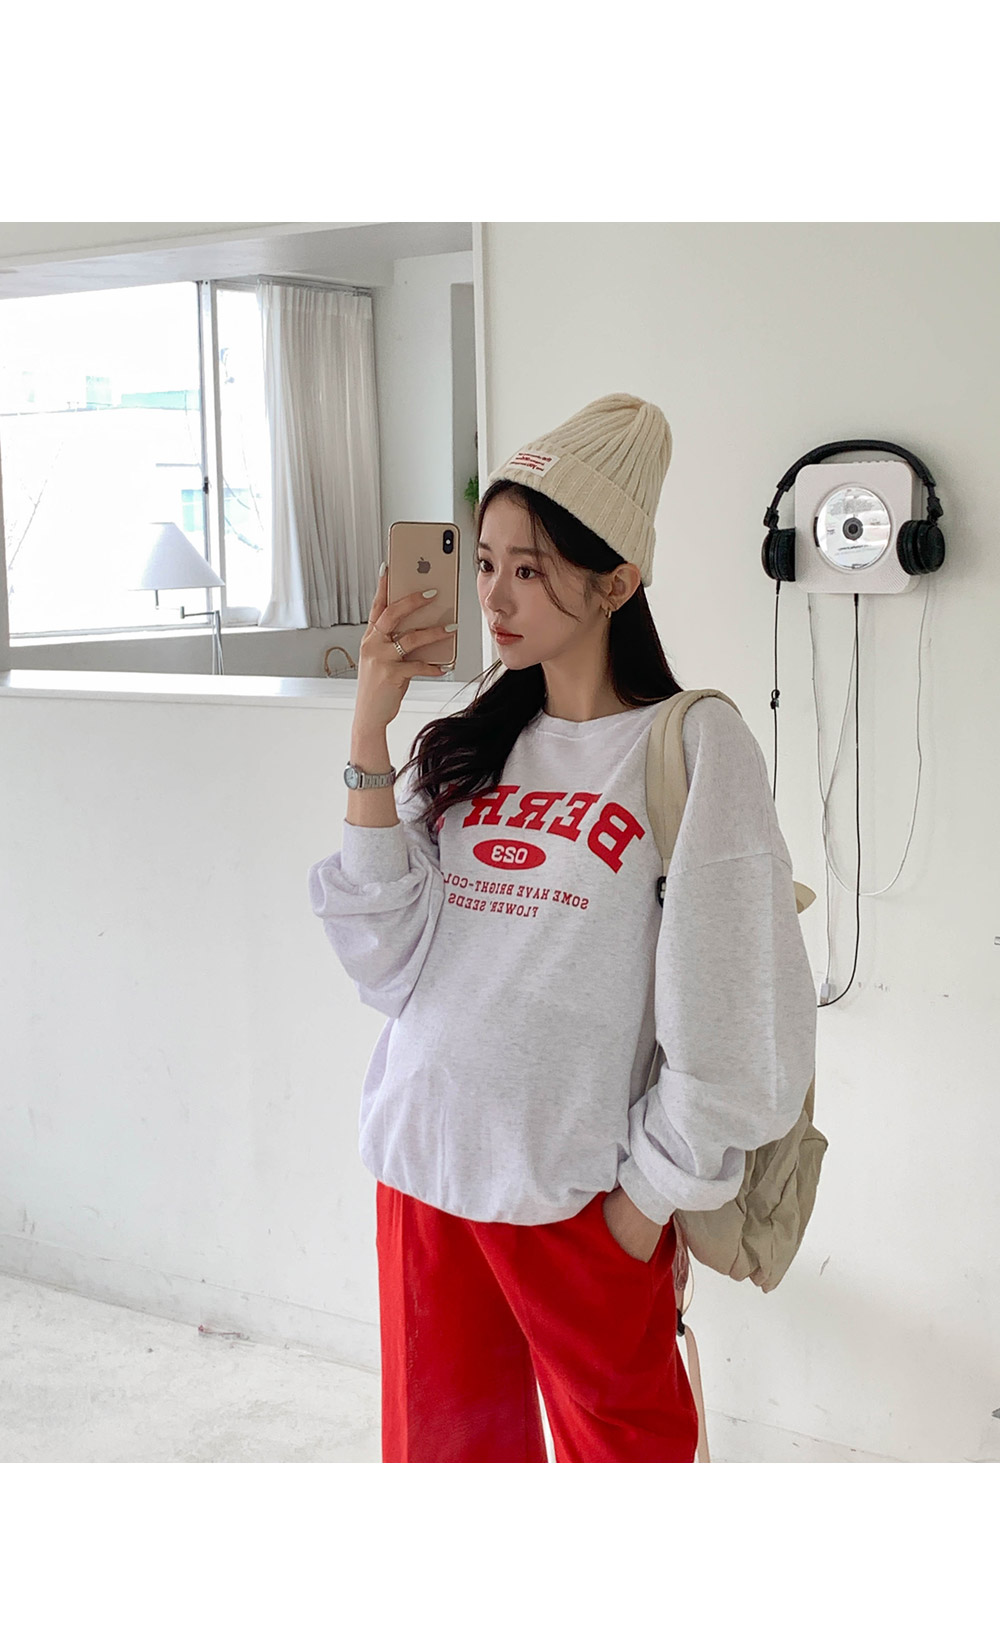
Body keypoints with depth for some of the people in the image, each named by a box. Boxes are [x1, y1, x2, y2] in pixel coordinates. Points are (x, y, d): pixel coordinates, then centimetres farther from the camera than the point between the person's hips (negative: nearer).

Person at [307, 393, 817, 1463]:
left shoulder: (695, 747, -9)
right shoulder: (465, 746, 6)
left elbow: (728, 1014, -9)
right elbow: (387, 964, -4)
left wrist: (651, 1201, -7)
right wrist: (366, 744, -8)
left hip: (579, 1197, -4)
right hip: (422, 1171, 5)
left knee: (621, 1449, 12)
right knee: (442, 1451, 17)